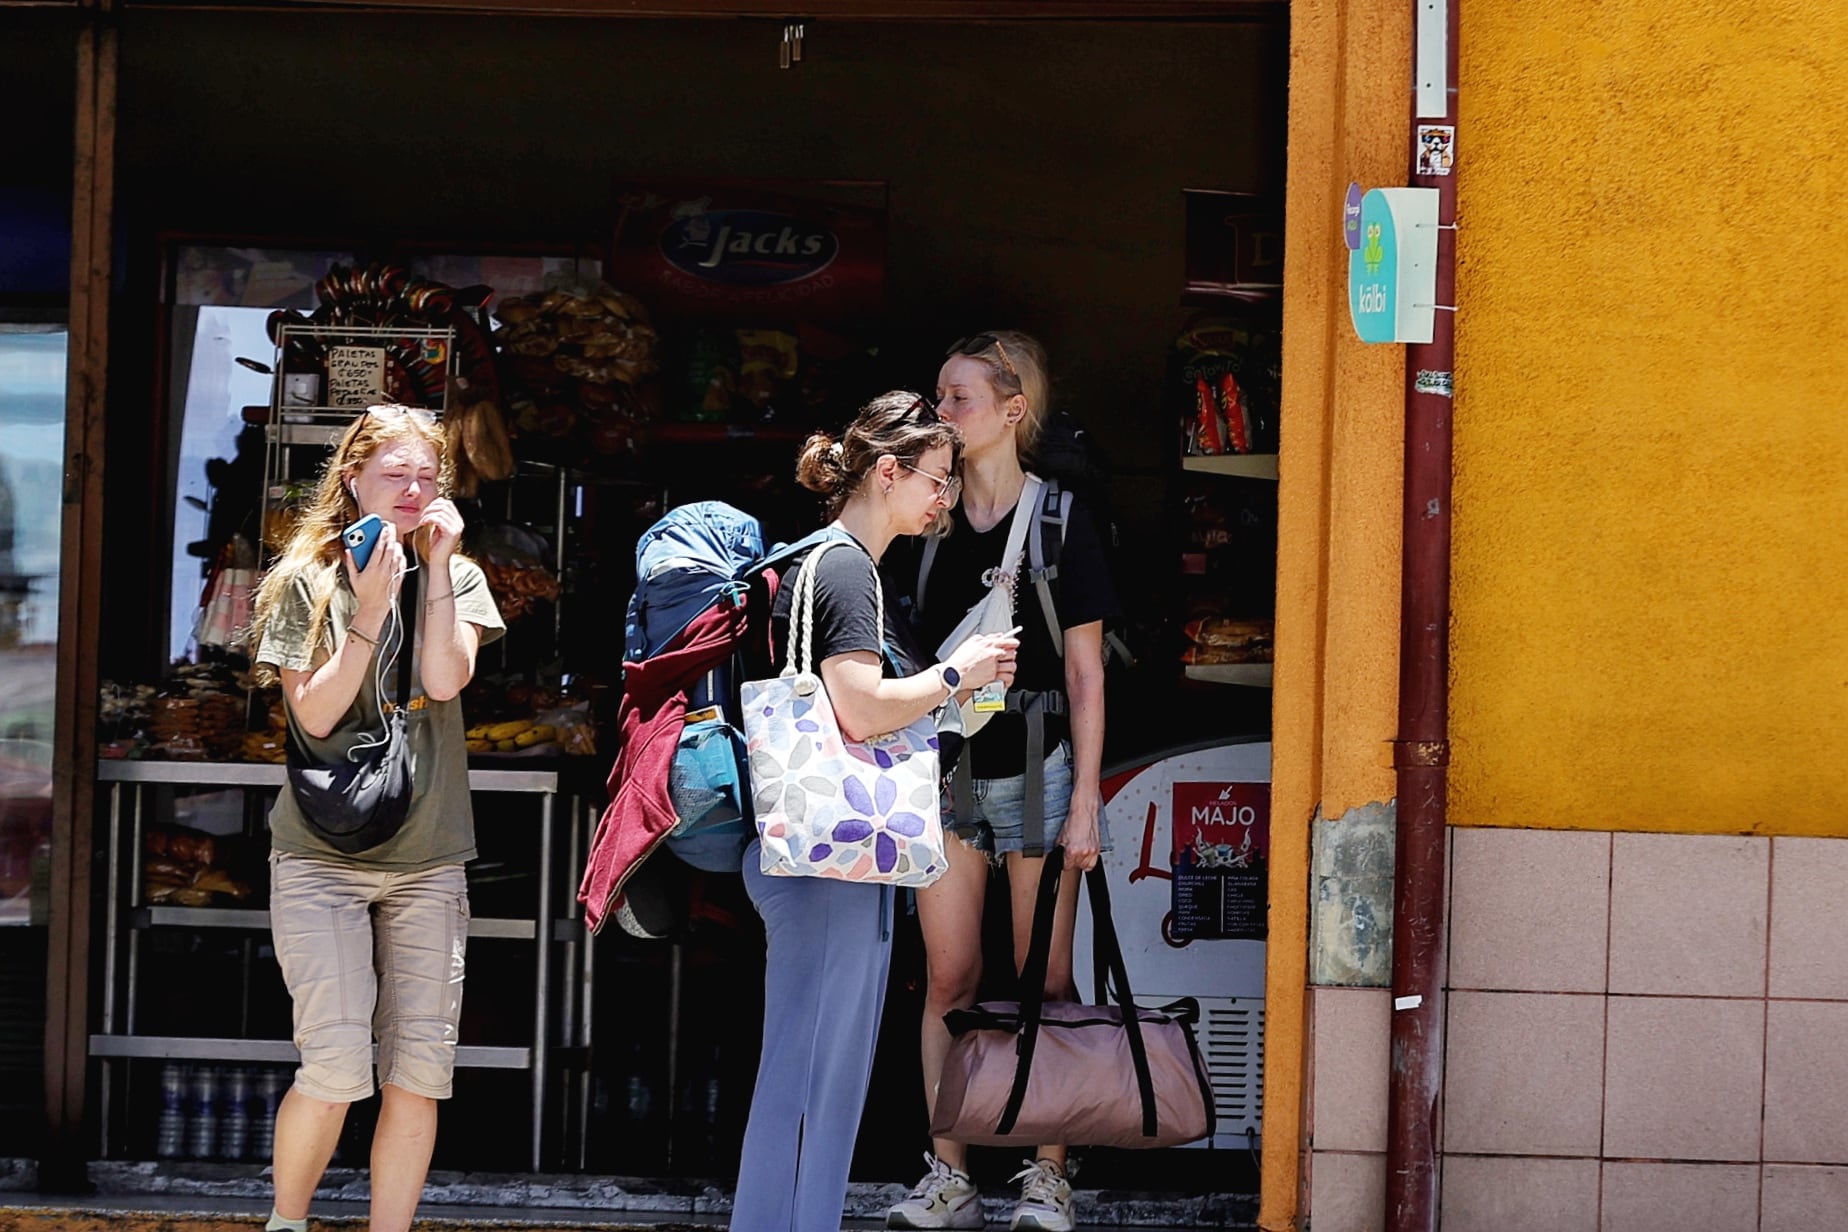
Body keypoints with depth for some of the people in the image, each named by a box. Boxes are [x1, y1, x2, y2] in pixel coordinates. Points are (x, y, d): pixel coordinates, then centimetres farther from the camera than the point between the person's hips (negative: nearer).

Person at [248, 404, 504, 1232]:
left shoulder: (456, 578, 7)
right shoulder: (306, 582, 0)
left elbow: (447, 677, -10)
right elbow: (315, 714, -9)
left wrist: (437, 564, -9)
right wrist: (370, 611, -17)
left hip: (428, 859, 3)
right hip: (322, 855, -3)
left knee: (419, 1070, 0)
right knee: (336, 1067, -12)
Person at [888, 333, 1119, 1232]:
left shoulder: (1058, 519, -4)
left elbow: (1085, 675, -4)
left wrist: (1084, 803, -8)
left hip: (1036, 769, -4)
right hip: (944, 769, 4)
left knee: (1043, 984, 0)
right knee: (949, 977, 2)